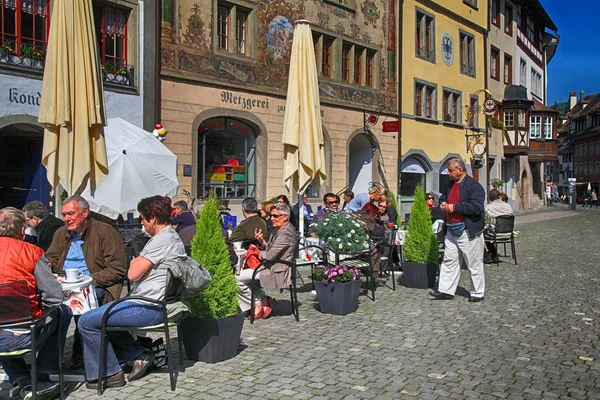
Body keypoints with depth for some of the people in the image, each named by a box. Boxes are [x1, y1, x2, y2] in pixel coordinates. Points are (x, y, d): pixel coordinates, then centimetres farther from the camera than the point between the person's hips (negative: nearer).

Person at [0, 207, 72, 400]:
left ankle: (26, 383, 25)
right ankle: (42, 376, 24)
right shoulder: (31, 251, -5)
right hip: (21, 336, -5)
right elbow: (55, 297, -8)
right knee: (64, 311, 21)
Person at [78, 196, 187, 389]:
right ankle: (139, 354, 17)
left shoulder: (162, 240, -19)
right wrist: (140, 263, -1)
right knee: (101, 316, 25)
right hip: (155, 303, 11)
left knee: (87, 321, -8)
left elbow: (133, 274, -18)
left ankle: (110, 374, 3)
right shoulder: (170, 236, 15)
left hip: (149, 308, -11)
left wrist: (135, 262, 1)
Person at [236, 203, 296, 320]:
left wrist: (259, 254, -3)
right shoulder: (280, 229, 12)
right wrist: (261, 241, -4)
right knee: (244, 276, 21)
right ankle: (264, 300, 13)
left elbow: (270, 255, -23)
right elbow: (269, 248, 16)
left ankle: (258, 304, 4)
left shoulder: (286, 232, -21)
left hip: (276, 272, -11)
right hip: (271, 267, 11)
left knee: (237, 278, -11)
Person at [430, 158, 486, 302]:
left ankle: (478, 293, 17)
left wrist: (454, 207, -21)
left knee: (474, 264, 5)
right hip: (452, 231, 8)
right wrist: (444, 205, 3)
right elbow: (446, 199, 28)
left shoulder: (474, 186, -13)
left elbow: (477, 207, -24)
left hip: (468, 232, -8)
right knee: (449, 261, 9)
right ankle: (446, 291, 16)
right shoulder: (451, 185, 13)